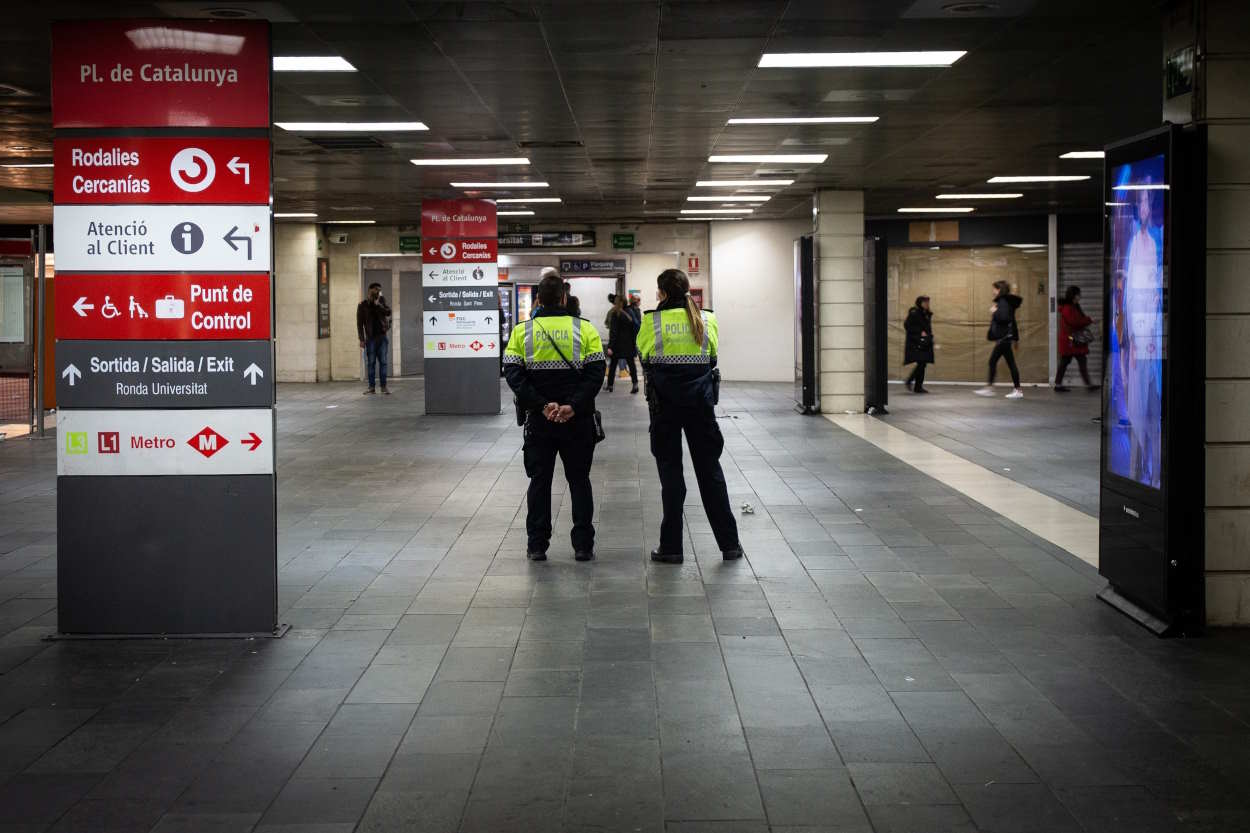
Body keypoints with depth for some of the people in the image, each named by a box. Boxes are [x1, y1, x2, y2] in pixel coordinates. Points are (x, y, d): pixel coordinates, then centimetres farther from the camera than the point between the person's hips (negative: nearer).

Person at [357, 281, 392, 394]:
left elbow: (388, 312, -5)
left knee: (383, 362, 1)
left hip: (382, 336, 1)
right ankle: (371, 387, 4)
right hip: (370, 338, -1)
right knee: (371, 363, 0)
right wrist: (362, 339, -6)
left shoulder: (382, 301, 9)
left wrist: (378, 304, -14)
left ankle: (384, 386, 3)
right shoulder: (363, 305, 2)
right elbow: (360, 323, 0)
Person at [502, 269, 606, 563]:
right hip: (577, 420, 0)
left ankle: (537, 545, 11)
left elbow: (514, 375, -8)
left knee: (539, 480, 10)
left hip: (538, 419, 1)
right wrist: (573, 406, -16)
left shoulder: (522, 331, 0)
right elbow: (595, 373, -11)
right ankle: (583, 546, 10)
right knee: (579, 480, 10)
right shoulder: (585, 329, -2)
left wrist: (542, 405, -12)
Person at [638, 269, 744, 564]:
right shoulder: (707, 319, -1)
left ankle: (671, 547, 7)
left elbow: (642, 354, 6)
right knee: (710, 469, 10)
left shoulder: (652, 321, -8)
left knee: (670, 473, 5)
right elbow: (712, 355, 11)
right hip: (701, 402, 2)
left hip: (665, 404, -2)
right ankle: (729, 543, 13)